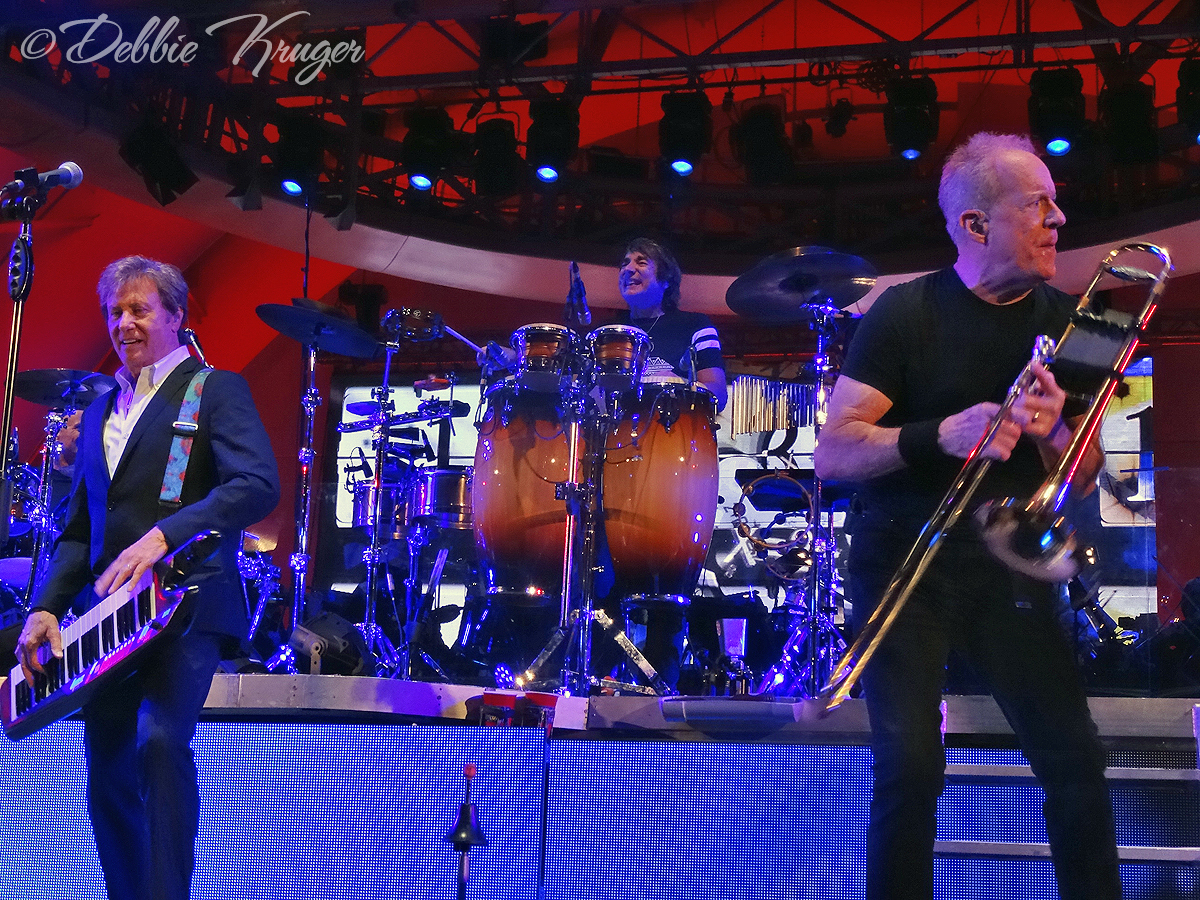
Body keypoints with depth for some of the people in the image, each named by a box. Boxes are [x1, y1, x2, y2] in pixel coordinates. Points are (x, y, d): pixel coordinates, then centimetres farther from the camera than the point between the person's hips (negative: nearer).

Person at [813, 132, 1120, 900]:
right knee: (911, 767, -13)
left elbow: (1086, 479, 8)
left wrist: (1055, 434, -15)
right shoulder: (908, 313, -7)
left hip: (1006, 561, 3)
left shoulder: (1062, 320, 5)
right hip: (904, 559, -3)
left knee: (1077, 762, -5)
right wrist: (940, 434, -27)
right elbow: (832, 456, -12)